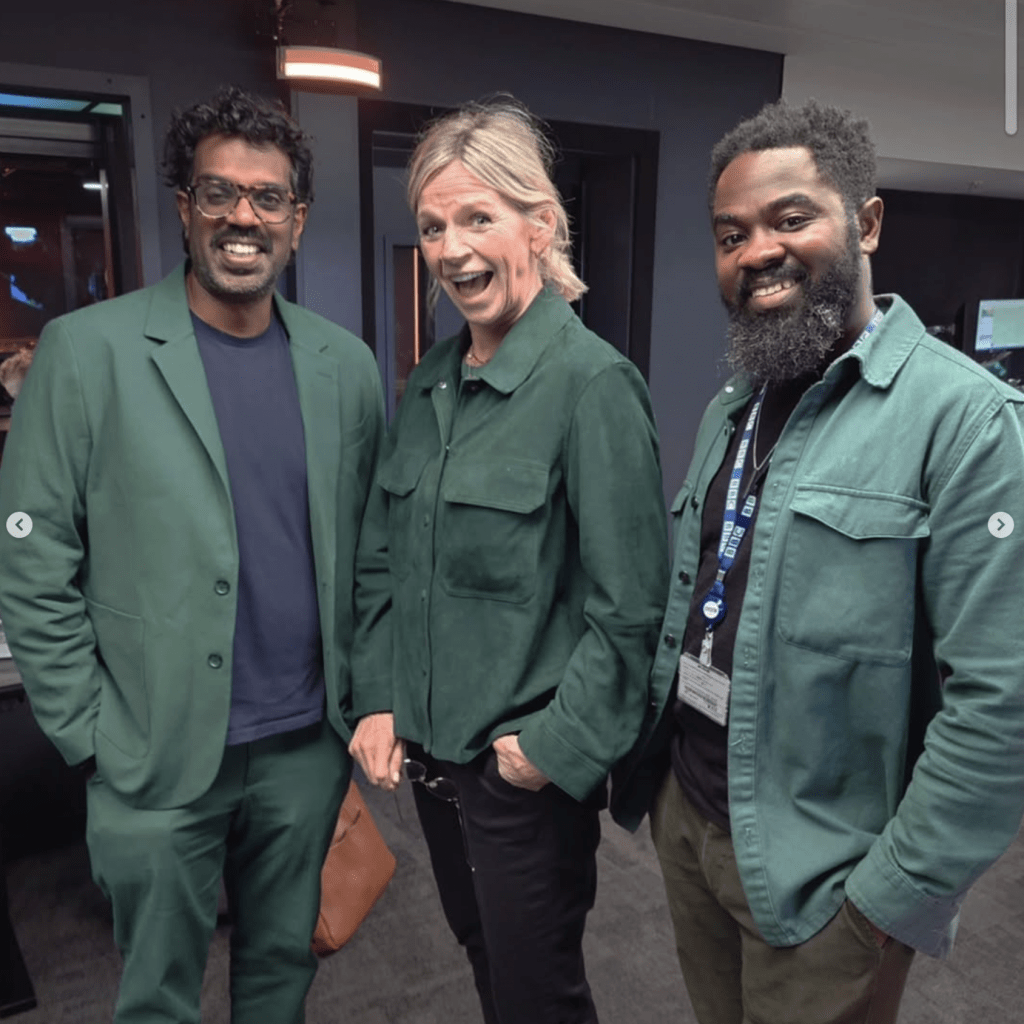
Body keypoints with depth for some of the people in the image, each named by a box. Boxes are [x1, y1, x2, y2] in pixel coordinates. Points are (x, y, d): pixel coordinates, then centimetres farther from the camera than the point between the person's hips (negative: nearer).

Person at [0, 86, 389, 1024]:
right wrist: (89, 734, -7)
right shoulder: (89, 350, -8)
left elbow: (370, 555, 7)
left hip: (309, 749, 3)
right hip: (156, 761, -2)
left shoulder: (346, 364, 2)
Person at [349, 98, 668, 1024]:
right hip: (430, 749, 7)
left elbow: (628, 609, -18)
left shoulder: (593, 382, -18)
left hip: (530, 767, -6)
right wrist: (383, 704, 3)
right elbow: (406, 572, 10)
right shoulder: (430, 384, 4)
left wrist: (553, 748, -16)